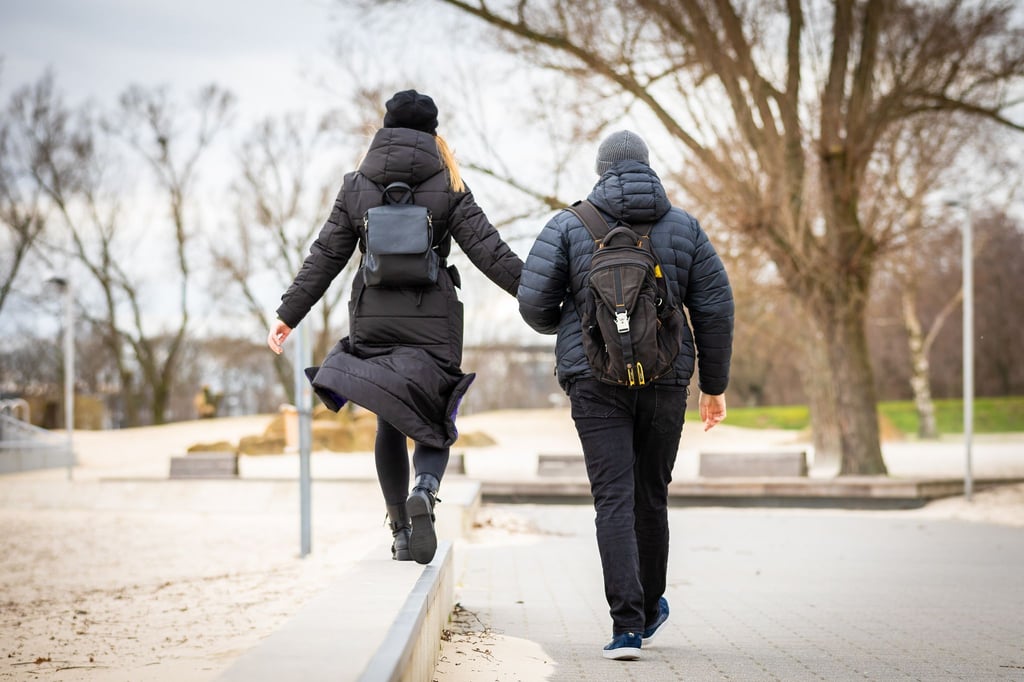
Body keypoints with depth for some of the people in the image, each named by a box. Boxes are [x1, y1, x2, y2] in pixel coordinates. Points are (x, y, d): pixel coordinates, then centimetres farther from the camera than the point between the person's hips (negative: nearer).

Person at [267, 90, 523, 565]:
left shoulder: (356, 187, 4)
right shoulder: (448, 188, -1)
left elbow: (325, 257, 4)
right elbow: (490, 252, -5)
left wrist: (288, 315, 10)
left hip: (373, 320, 2)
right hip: (432, 323, -2)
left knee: (390, 424, 13)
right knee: (433, 421, 8)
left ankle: (400, 531, 11)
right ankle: (425, 489, -23)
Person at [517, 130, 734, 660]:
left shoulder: (569, 226, 0)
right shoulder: (683, 227, 5)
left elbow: (534, 303, -4)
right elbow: (715, 309, 2)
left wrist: (559, 325, 21)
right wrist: (715, 386, 10)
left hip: (596, 381, -2)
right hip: (664, 381, 2)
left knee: (615, 501, -5)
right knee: (651, 496, 18)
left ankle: (628, 626, -17)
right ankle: (649, 607, 34)